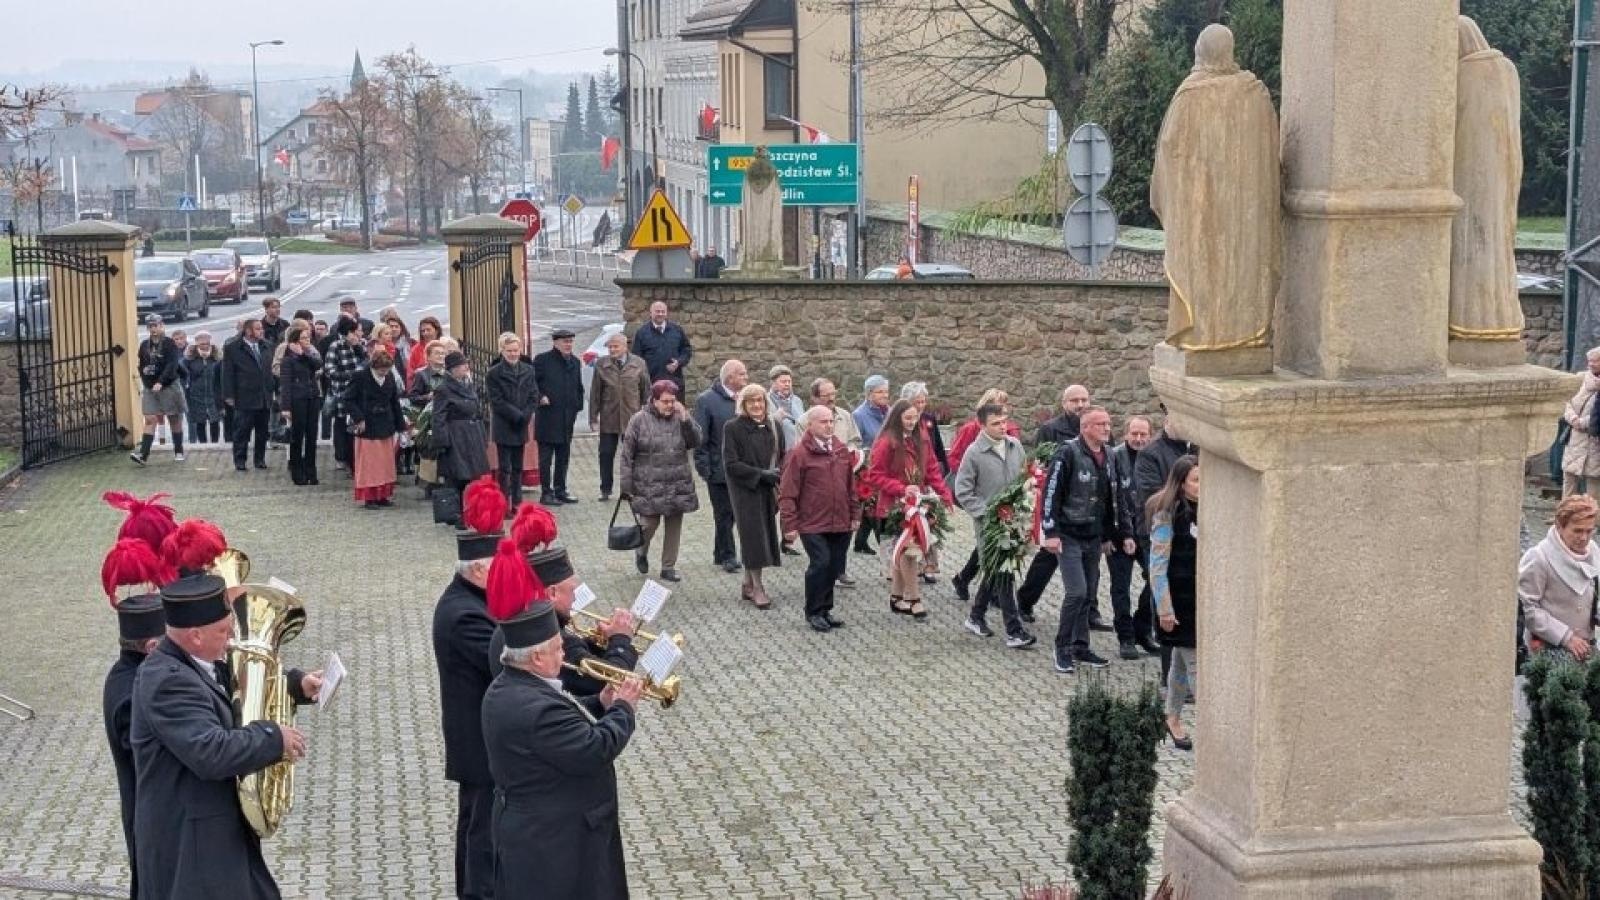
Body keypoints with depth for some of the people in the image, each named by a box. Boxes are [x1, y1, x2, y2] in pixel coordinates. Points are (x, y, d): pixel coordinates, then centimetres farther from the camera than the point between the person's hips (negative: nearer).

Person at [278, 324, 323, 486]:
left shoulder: (310, 353, 11)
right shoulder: (288, 358, -6)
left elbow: (319, 365, -9)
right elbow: (285, 383, -10)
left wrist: (305, 353, -16)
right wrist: (286, 406, -16)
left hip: (313, 399, 5)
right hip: (297, 400, -5)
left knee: (311, 438, 6)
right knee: (297, 437, 2)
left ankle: (310, 473, 13)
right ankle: (297, 474, 9)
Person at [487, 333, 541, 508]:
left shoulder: (528, 370, 7)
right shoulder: (494, 373, -6)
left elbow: (534, 397, 5)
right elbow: (496, 401, -10)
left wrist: (525, 415, -10)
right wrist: (517, 415, -15)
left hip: (521, 426, 4)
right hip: (503, 426, -4)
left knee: (518, 467, 11)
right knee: (505, 468, -4)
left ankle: (517, 501, 18)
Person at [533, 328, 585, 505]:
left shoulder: (574, 362, 12)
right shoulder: (542, 360, -7)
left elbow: (579, 387, 20)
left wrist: (577, 406, 11)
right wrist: (540, 397, -15)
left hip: (567, 418, 6)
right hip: (547, 418, -6)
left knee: (563, 457, 12)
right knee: (546, 457, -2)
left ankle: (560, 490, 21)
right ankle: (546, 492, 2)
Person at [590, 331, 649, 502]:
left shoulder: (638, 364, -1)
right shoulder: (601, 365, -1)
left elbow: (646, 391, 5)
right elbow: (595, 393, 2)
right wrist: (593, 418, 0)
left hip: (632, 417, 0)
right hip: (608, 418, 0)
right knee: (606, 454, 4)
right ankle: (605, 490, 16)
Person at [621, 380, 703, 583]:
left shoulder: (680, 419, 7)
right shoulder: (639, 420, -4)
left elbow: (695, 442, -3)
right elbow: (627, 455, -4)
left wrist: (685, 418, -13)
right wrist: (627, 486, -6)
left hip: (678, 486, 3)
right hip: (649, 487, -3)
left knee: (674, 526, 7)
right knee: (650, 523, -3)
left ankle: (669, 567, 19)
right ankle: (641, 552, 29)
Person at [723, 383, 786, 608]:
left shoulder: (773, 427, 9)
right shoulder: (733, 428, -6)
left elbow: (783, 457, 16)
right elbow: (730, 465, -10)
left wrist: (778, 473, -7)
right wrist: (762, 474, -15)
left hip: (768, 490, 5)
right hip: (746, 491, -5)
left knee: (765, 535, 7)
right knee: (753, 535, -6)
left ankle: (748, 584, 18)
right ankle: (757, 587, -1)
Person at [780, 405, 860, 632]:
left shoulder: (842, 450, 10)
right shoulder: (799, 453, -8)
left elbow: (851, 486, 18)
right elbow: (788, 493, -8)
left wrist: (854, 515, 16)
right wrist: (790, 525, -10)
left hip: (840, 524, 6)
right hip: (812, 524, -5)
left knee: (833, 567, 8)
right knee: (820, 563, -11)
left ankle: (825, 609, 22)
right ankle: (813, 612, 3)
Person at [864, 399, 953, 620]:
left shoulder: (921, 440, 7)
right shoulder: (886, 443, -12)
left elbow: (932, 470, 10)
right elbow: (874, 476, -12)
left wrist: (945, 495, -1)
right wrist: (902, 489, -20)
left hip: (916, 503, 6)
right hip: (895, 506, -6)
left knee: (902, 551, 14)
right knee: (908, 550, -9)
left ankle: (896, 598, 24)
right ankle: (913, 599, -2)